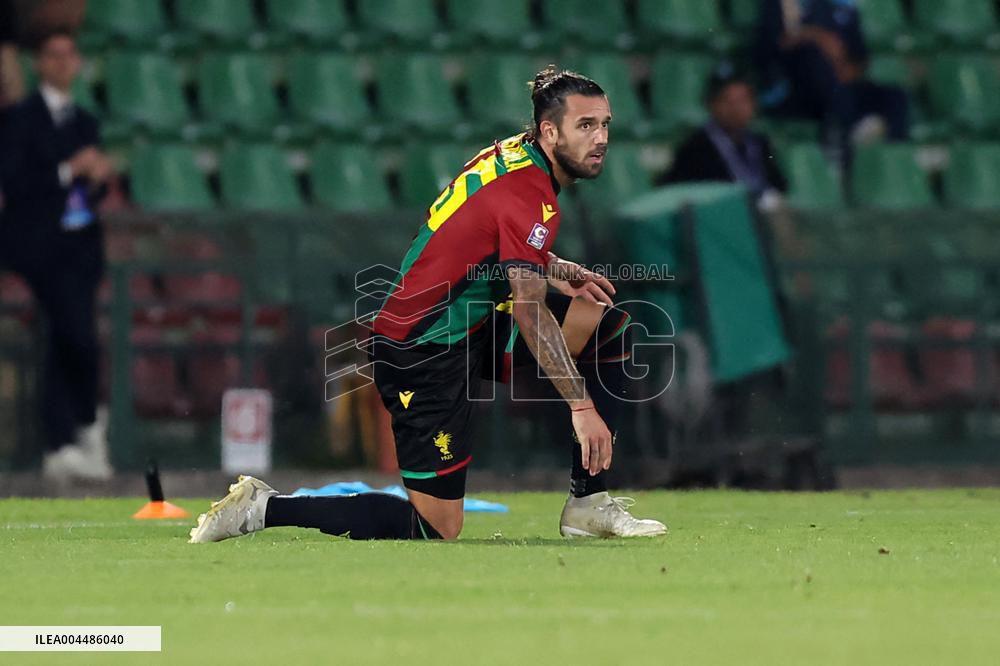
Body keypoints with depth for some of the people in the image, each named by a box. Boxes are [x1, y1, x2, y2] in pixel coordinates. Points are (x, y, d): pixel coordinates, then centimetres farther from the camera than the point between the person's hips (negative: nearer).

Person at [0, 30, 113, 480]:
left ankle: (61, 447, 1)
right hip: (37, 240, -6)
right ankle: (88, 425, -6)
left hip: (80, 243, 6)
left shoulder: (85, 122, 20)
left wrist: (98, 176, -1)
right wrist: (68, 171, -14)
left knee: (64, 341, 0)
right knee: (77, 331, -20)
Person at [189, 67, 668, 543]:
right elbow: (527, 309, -28)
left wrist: (556, 271, 15)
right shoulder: (529, 194, -22)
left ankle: (588, 503, 10)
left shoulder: (511, 154, 7)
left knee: (607, 324, 8)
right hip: (426, 355, -10)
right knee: (435, 530, -7)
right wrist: (581, 405, -27)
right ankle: (265, 507, -2)